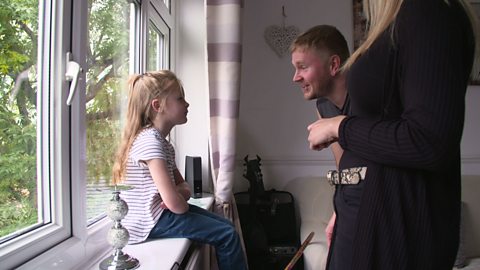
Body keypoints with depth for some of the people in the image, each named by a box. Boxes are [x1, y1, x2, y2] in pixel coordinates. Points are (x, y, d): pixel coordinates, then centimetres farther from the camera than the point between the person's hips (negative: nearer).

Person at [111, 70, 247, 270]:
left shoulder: (162, 141, 11)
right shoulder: (150, 140, -21)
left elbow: (183, 186, 13)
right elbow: (175, 204, -27)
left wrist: (181, 192, -10)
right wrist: (184, 204, -5)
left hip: (159, 214, 10)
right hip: (151, 222, -10)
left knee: (226, 225, 11)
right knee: (227, 235, -9)